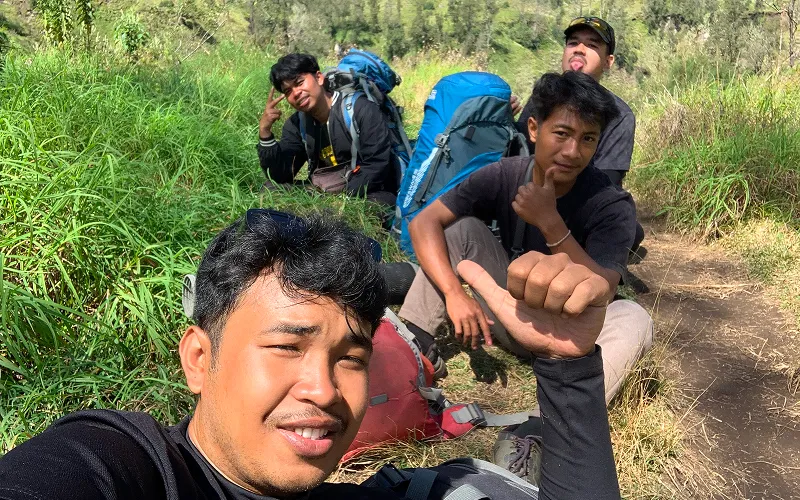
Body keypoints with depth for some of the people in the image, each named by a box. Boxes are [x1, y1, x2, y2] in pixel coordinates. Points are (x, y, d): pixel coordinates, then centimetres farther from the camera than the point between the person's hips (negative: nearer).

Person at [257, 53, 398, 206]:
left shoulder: (362, 110, -11)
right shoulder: (296, 125, 6)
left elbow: (377, 165, -17)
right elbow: (279, 177, -1)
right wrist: (265, 131, -13)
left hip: (371, 194, -5)